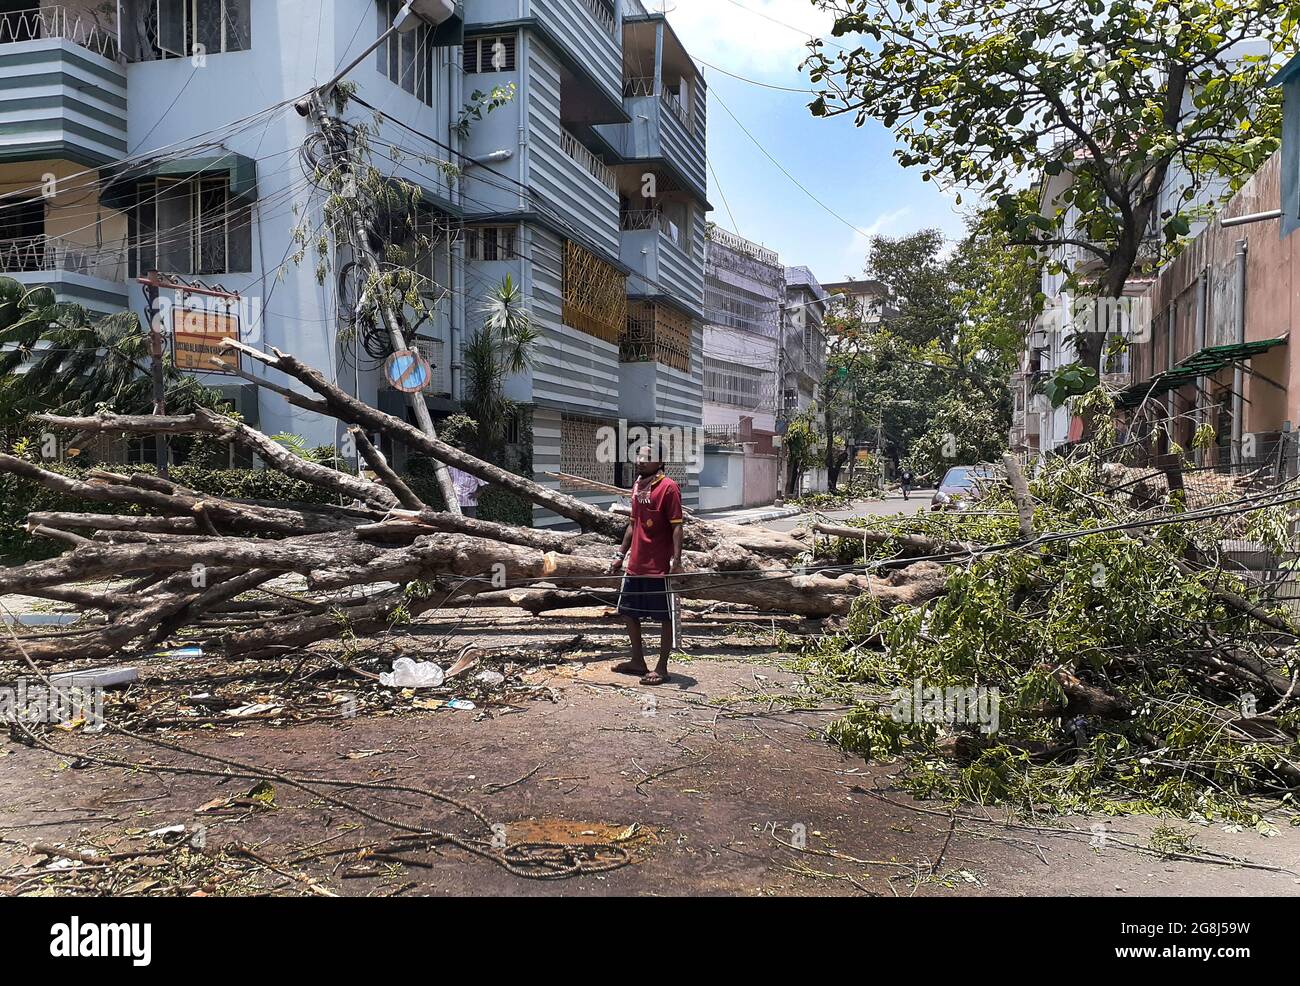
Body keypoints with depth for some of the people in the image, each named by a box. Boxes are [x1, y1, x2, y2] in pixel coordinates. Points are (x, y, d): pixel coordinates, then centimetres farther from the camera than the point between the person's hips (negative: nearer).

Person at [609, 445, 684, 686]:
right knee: (629, 612, 16)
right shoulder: (637, 486, 12)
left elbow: (677, 527, -15)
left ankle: (662, 668, 11)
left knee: (665, 617, 2)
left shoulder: (668, 488, -11)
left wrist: (676, 561, -21)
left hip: (659, 567, -9)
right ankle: (638, 661, 30)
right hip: (635, 565, 9)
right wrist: (621, 555, 18)